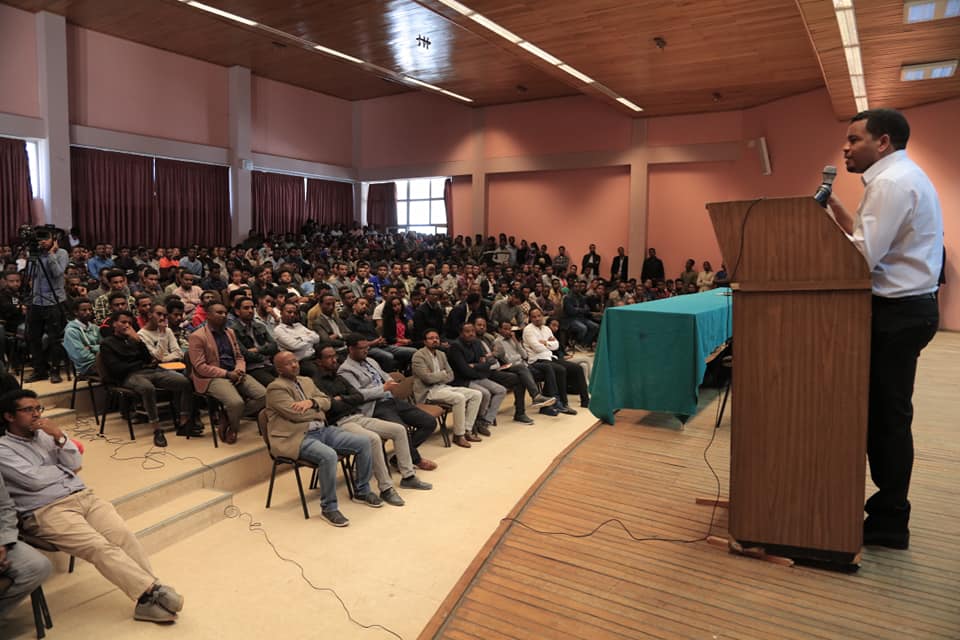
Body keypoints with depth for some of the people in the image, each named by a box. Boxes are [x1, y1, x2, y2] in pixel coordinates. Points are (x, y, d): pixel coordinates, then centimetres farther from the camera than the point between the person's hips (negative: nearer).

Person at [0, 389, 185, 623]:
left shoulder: (46, 435, 19)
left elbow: (75, 464, 9)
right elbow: (34, 480, -10)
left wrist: (60, 437, -3)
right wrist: (64, 467, 6)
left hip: (83, 497, 5)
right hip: (46, 512, -5)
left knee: (123, 534, -21)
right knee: (100, 547, -26)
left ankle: (148, 598, -25)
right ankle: (152, 591, -27)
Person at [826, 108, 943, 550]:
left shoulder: (892, 182, -16)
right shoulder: (901, 177, 18)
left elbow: (863, 256, -23)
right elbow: (869, 238, 14)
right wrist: (833, 205, 10)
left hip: (898, 313, -11)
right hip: (905, 307, 11)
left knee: (888, 416, -2)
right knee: (885, 413, 14)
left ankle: (889, 523, 9)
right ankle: (888, 508, 24)